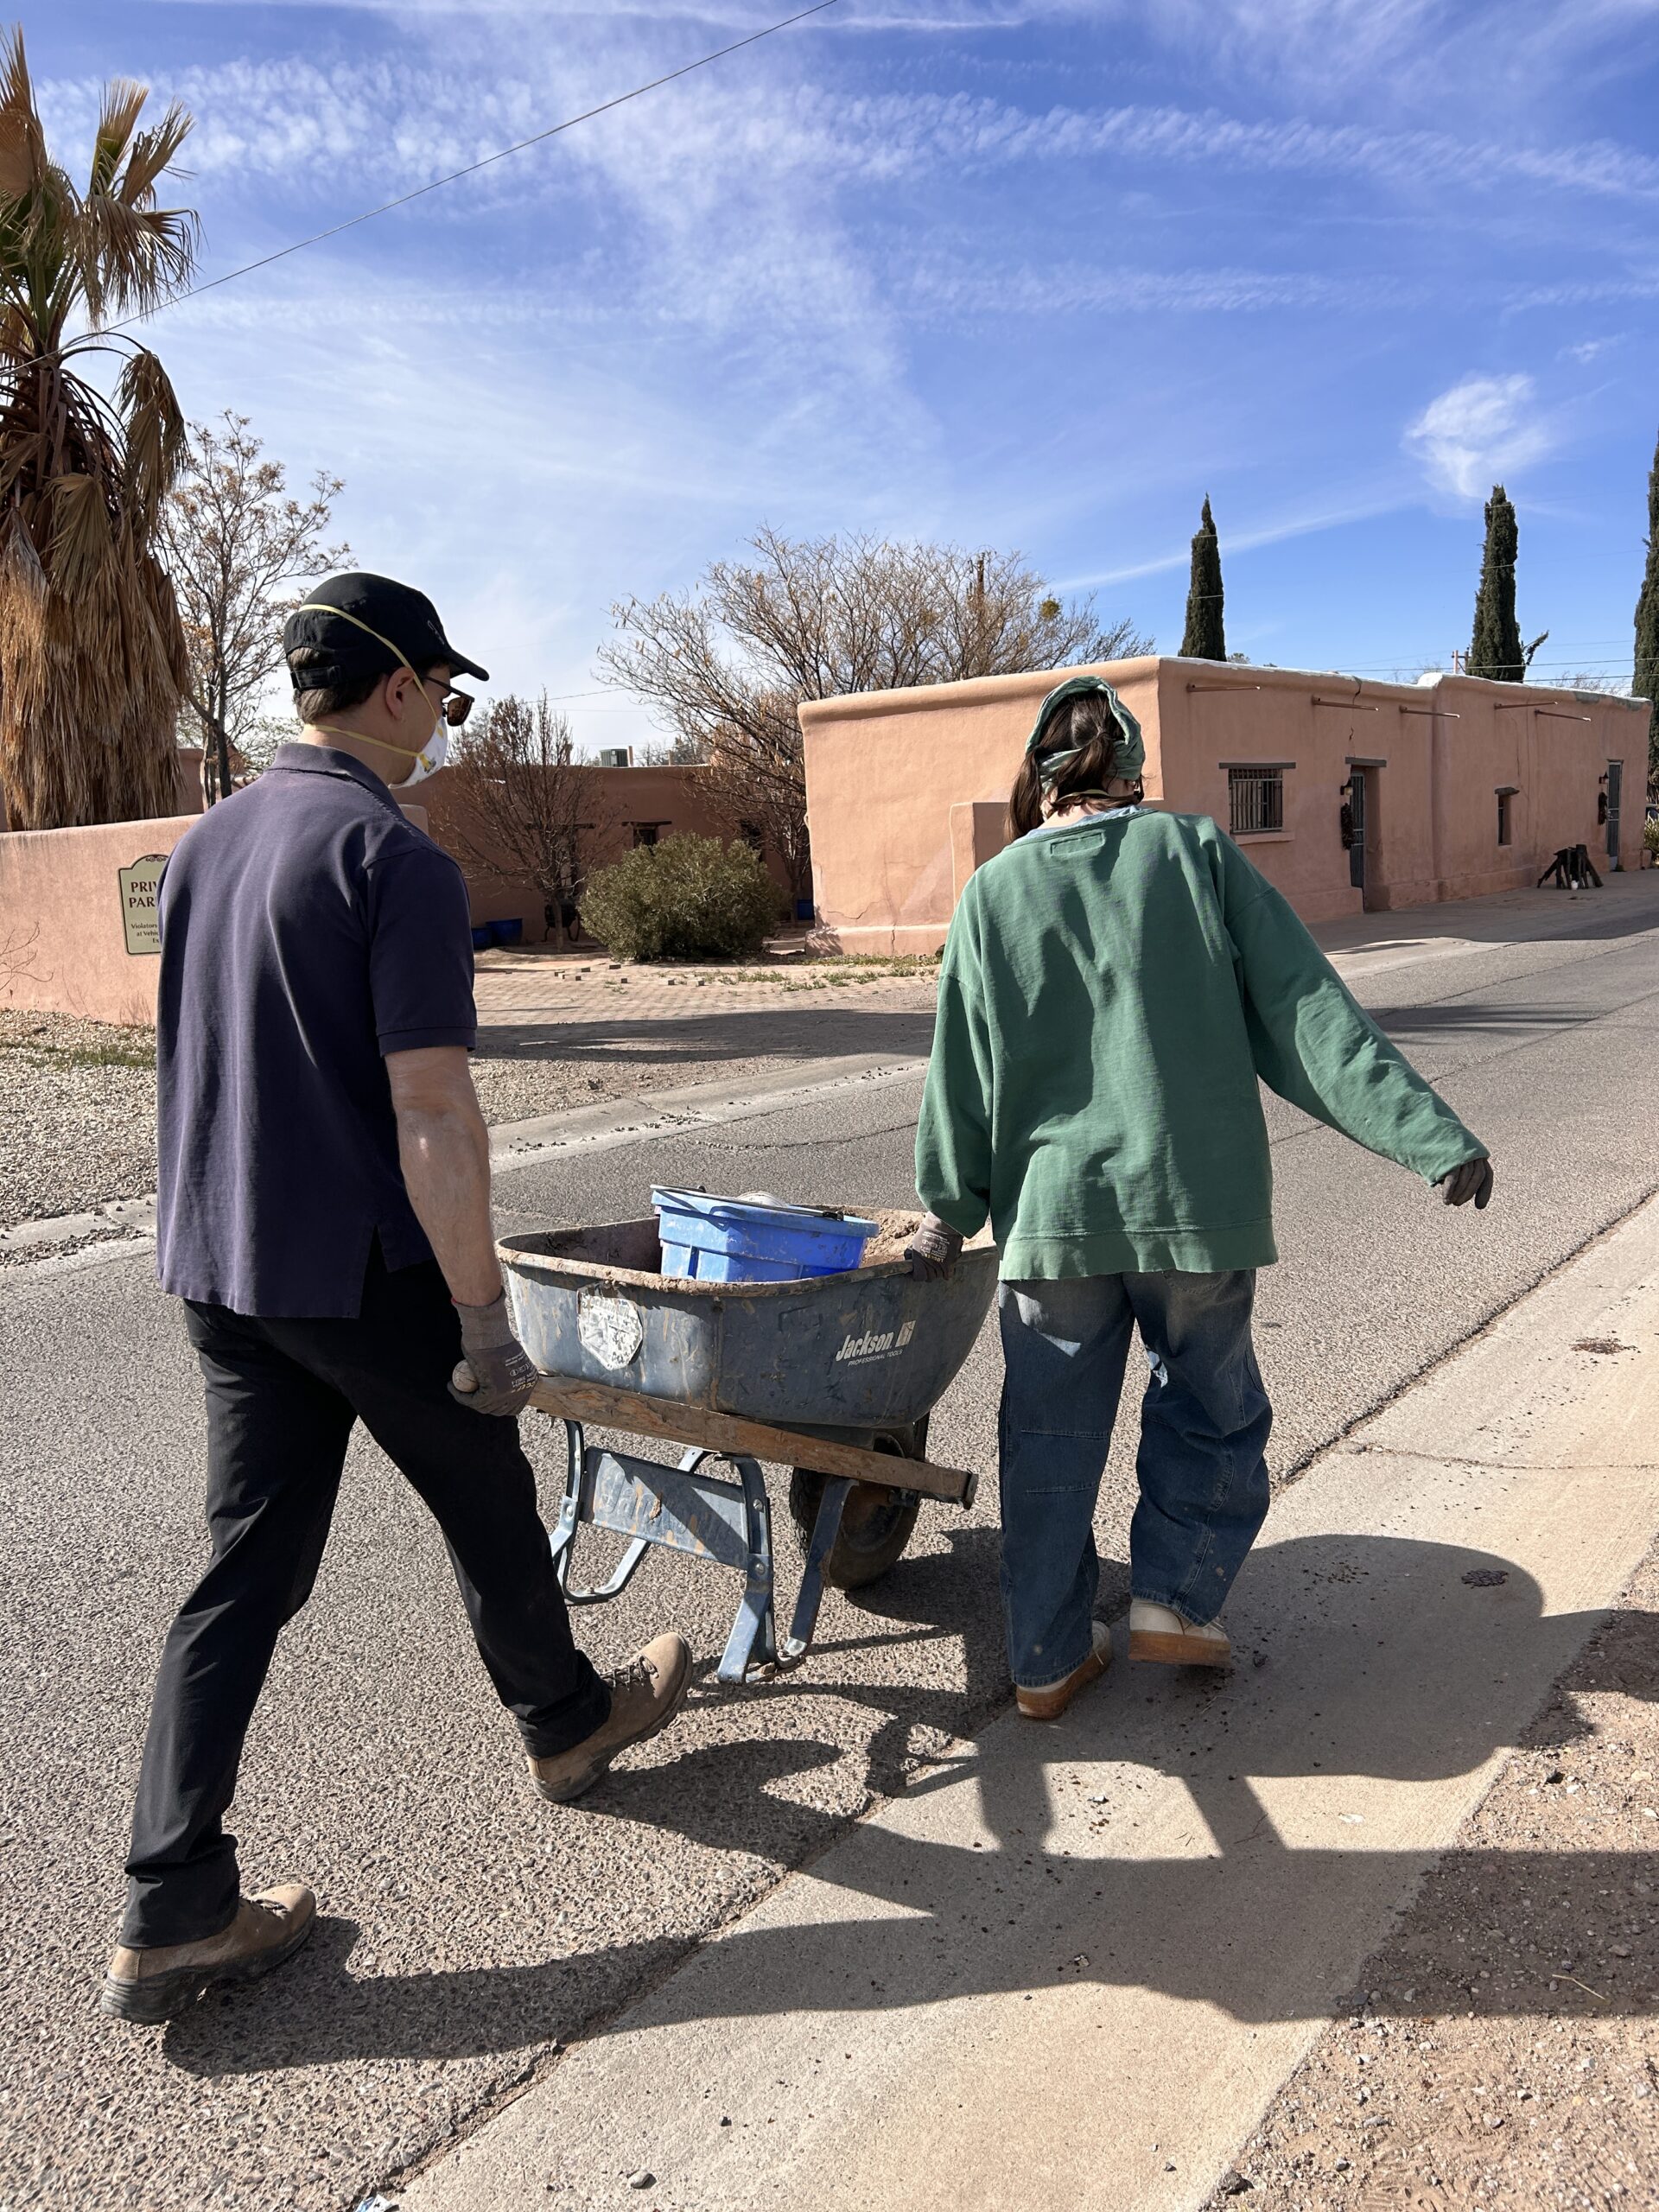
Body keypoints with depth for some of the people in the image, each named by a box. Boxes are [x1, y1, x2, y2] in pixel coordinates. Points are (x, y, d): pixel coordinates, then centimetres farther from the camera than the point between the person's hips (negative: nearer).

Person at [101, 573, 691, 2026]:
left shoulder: (205, 845, 8)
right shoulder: (399, 862, -18)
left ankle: (174, 1916, 14)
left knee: (248, 1568, 11)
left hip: (218, 1269, 7)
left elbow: (207, 1068, 15)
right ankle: (567, 1725, 40)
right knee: (488, 1513, 16)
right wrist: (486, 1321, -17)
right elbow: (430, 1116, -22)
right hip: (365, 1275, -7)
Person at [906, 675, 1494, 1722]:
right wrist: (1430, 1135, -6)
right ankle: (1176, 1596, 19)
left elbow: (963, 1068, 3)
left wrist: (949, 1207, 14)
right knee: (1211, 1409, 21)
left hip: (1054, 1209, 1)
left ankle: (1048, 1656, 21)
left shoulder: (995, 892, 1)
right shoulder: (1196, 851, -1)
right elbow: (1306, 1008, -6)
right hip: (1196, 1197, -1)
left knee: (1051, 1438, 13)